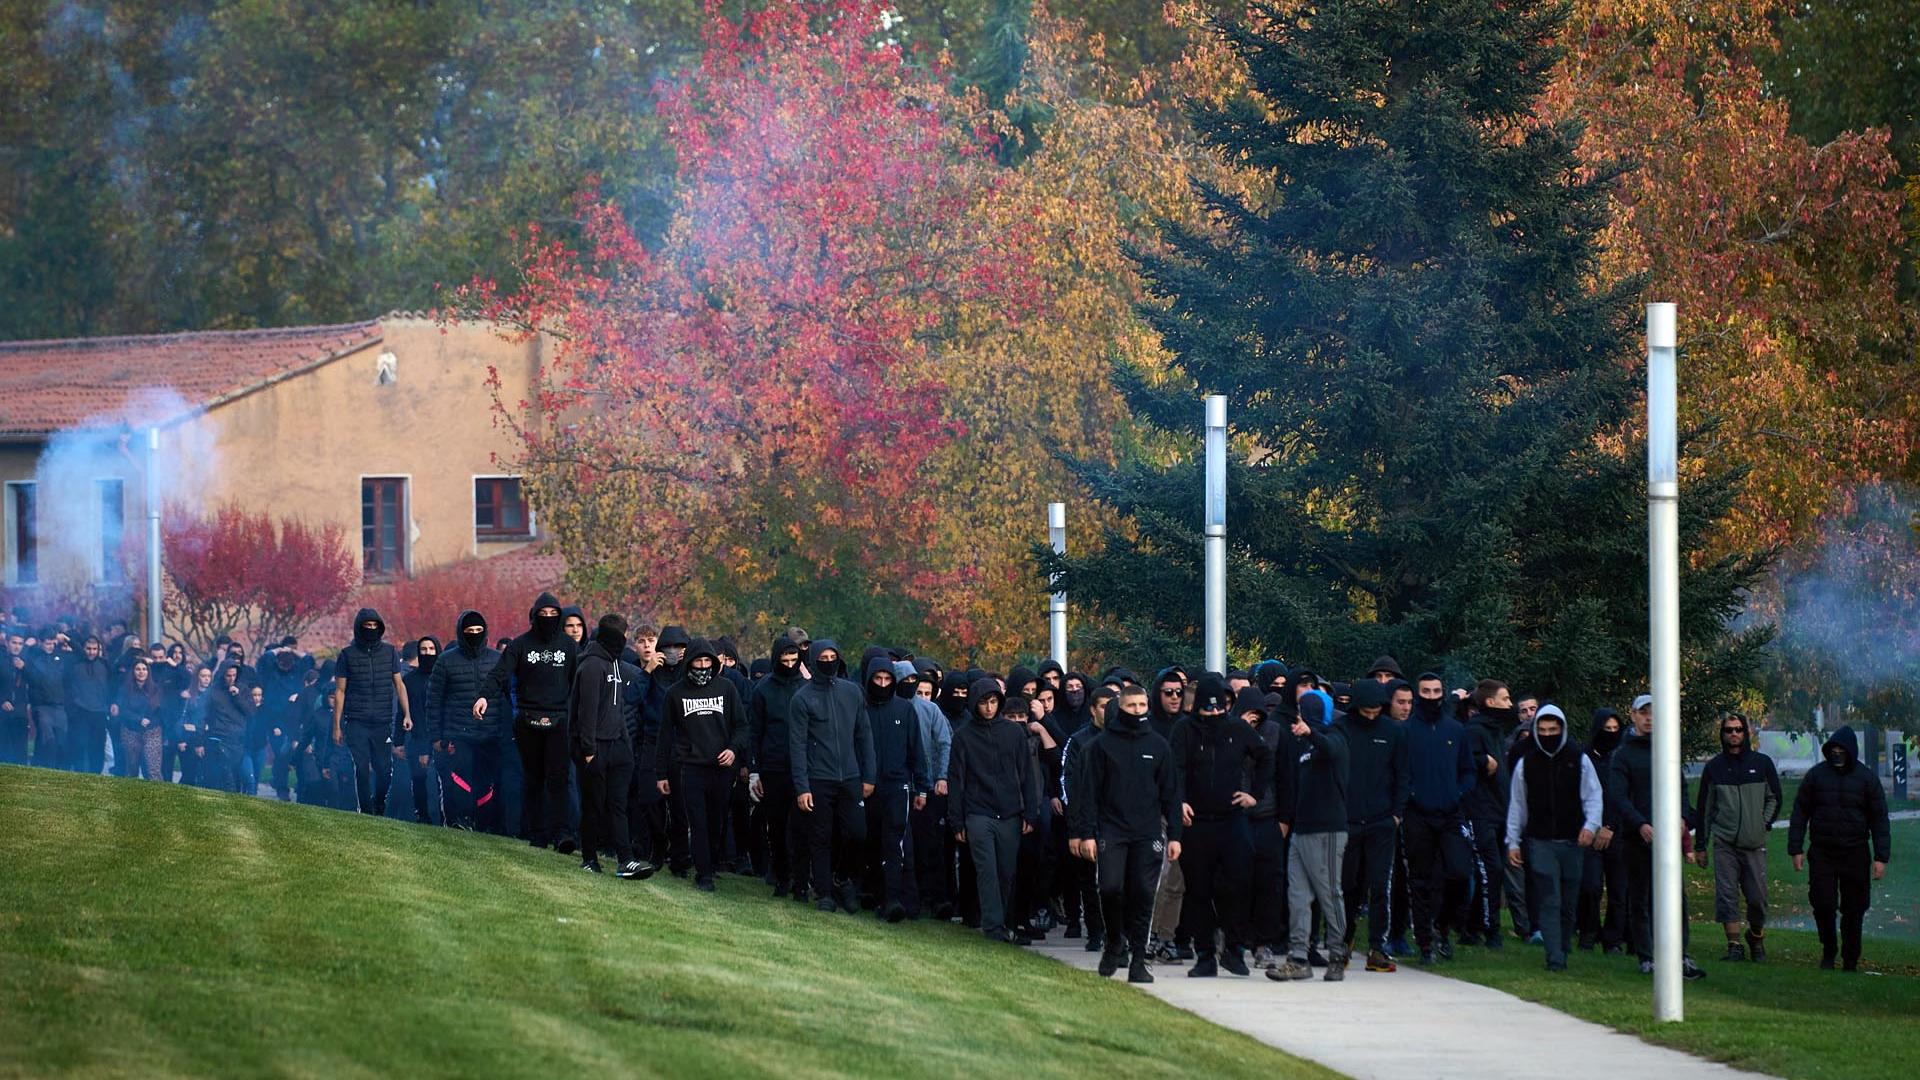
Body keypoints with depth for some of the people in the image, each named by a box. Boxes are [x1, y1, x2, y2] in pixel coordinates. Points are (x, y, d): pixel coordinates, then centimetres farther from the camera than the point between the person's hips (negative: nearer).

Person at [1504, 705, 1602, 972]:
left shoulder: (1579, 760, 4)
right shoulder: (1526, 763, 6)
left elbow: (1594, 796, 4)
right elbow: (1517, 805, 12)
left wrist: (1591, 825, -14)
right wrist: (1513, 842, 9)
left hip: (1573, 843, 1)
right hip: (1540, 843, -1)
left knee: (1568, 905, 8)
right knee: (1550, 902, -11)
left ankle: (1561, 953, 22)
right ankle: (1555, 959, -16)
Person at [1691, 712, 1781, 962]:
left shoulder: (1762, 763, 7)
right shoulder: (1714, 767, 8)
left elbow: (1774, 798, 18)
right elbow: (1704, 808, 12)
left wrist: (1765, 822, 2)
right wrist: (1700, 846, 11)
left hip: (1755, 844, 0)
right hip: (1724, 844, 0)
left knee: (1757, 898, 0)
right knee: (1727, 896, -8)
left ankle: (1756, 937, 24)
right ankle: (1734, 945, -5)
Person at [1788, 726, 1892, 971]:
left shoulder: (1866, 778, 2)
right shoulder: (1816, 775, 4)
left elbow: (1879, 820, 3)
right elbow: (1800, 813, 7)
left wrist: (1881, 857, -4)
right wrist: (1796, 849, -1)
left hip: (1855, 853, 0)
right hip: (1822, 852, 0)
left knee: (1853, 910, 3)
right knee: (1823, 904, -9)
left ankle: (1851, 962, 14)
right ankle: (1829, 950, 14)